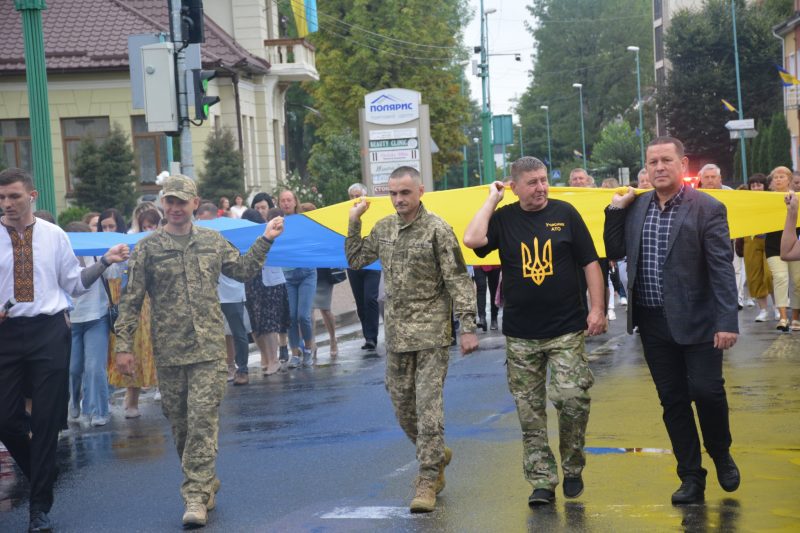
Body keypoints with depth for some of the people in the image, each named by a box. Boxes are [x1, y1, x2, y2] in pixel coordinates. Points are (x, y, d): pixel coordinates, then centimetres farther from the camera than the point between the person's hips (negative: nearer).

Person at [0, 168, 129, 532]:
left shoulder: (53, 236, 5)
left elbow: (74, 284, 9)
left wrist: (104, 262, -3)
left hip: (49, 331, 0)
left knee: (47, 419, 2)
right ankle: (40, 471, 29)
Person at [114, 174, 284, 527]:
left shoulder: (213, 241, 7)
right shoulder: (148, 248, 0)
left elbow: (243, 270, 22)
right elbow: (131, 301, 0)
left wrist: (265, 240, 14)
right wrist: (124, 345, -5)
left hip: (209, 348, 0)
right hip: (168, 351, 0)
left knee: (203, 419, -10)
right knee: (180, 424, 8)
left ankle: (196, 496, -12)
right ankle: (205, 485, 24)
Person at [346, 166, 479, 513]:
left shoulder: (437, 230, -9)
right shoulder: (383, 229, 9)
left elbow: (458, 281, -10)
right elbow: (355, 260, 21)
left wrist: (467, 327, -15)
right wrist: (354, 222, 9)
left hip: (431, 332, -6)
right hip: (397, 333, 6)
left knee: (428, 405, -9)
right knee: (403, 406, 11)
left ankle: (428, 480, -5)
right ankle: (436, 455, 33)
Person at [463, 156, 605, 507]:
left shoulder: (565, 214, 4)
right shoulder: (503, 219, 5)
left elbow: (590, 263, 6)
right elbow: (472, 240, -14)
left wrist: (597, 309, -1)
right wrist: (492, 200, -4)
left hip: (566, 329, -1)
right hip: (520, 335, 1)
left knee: (572, 398, -11)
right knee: (530, 411, 2)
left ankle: (572, 469, 10)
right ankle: (542, 482, 10)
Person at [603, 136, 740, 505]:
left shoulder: (707, 209, -8)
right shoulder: (636, 207, 7)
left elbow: (722, 269, -12)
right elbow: (615, 252, 12)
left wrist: (727, 322, -19)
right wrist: (615, 210, 0)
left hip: (697, 322, -4)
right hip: (653, 323, 4)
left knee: (707, 391, -8)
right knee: (673, 401, 8)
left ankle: (721, 453, 22)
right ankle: (691, 478, 17)